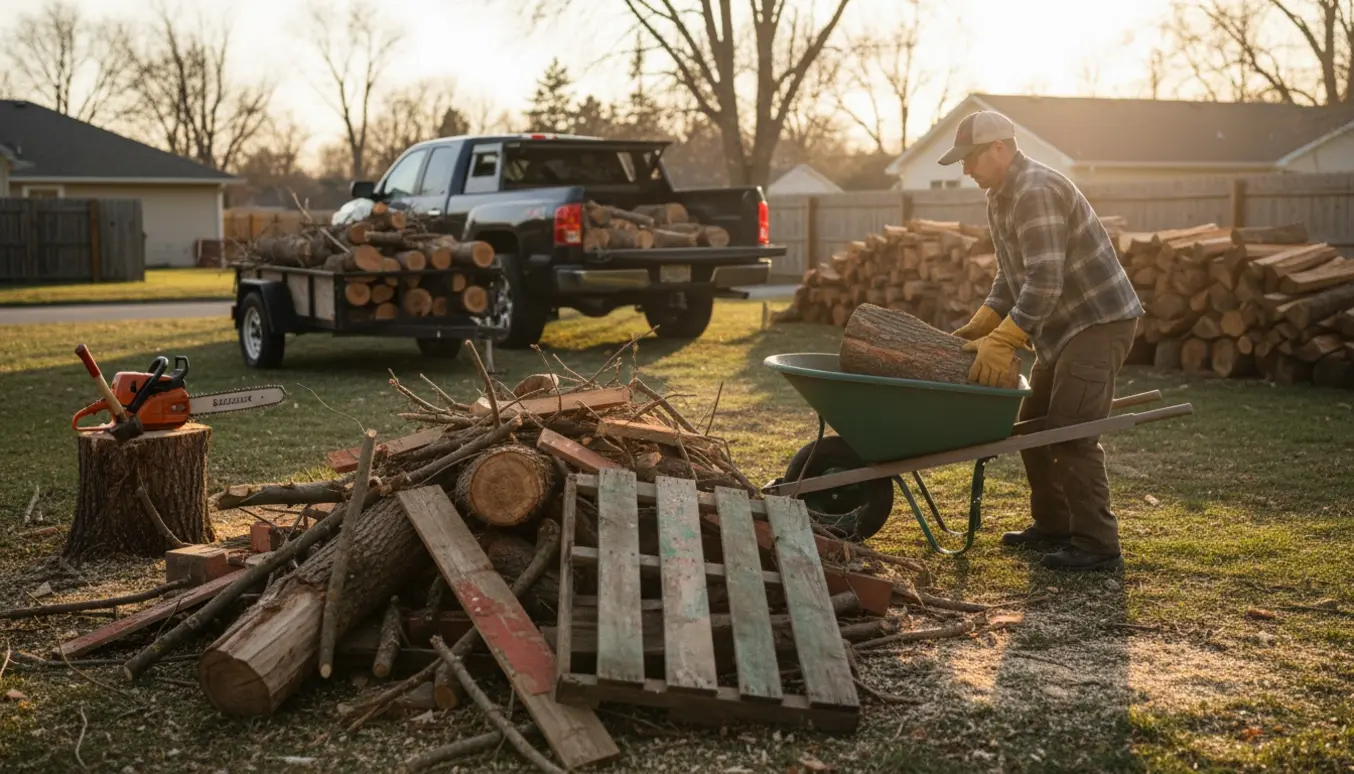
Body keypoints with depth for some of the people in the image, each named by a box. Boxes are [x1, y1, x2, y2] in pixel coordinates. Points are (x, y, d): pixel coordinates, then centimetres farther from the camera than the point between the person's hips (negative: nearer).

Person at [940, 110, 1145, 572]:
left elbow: (1044, 283, -27)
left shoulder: (1036, 191, -20)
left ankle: (1097, 546, -6)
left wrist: (1002, 342, -29)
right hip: (1064, 326, 11)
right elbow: (1011, 278, 18)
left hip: (1100, 321, -11)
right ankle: (1052, 525, 23)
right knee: (1034, 424, 13)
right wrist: (976, 330, 8)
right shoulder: (1001, 198, 13)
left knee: (1072, 433, -12)